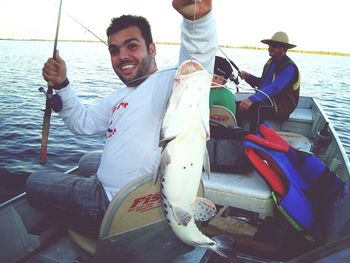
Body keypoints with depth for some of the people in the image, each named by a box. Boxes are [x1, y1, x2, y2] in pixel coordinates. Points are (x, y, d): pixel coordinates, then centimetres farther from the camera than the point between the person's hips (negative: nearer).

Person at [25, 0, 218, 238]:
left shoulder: (167, 83, -18)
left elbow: (199, 59, -40)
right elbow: (82, 122, 21)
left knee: (35, 183, 8)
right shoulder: (120, 97, 13)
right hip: (106, 191, 10)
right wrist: (61, 85, 8)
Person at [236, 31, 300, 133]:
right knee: (238, 106, -10)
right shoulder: (271, 62, 13)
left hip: (282, 107, -8)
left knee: (255, 109, -36)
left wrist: (252, 99, -41)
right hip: (267, 101, 8)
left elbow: (274, 88, -29)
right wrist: (248, 77, 4)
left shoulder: (289, 67, -15)